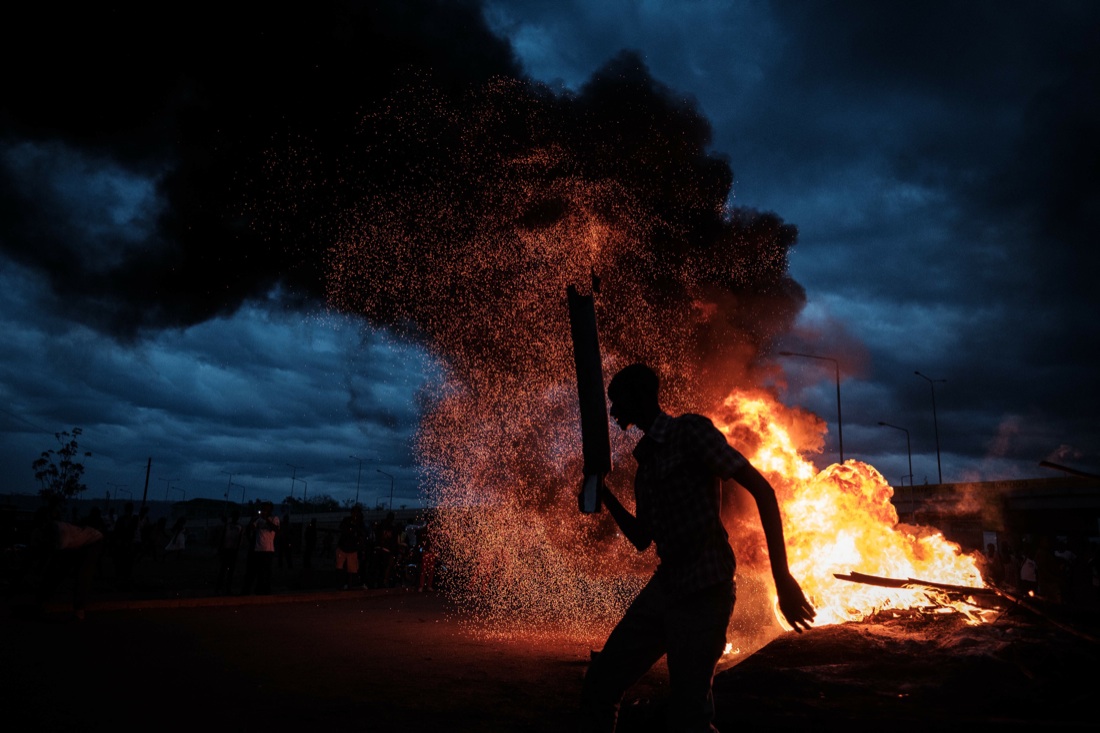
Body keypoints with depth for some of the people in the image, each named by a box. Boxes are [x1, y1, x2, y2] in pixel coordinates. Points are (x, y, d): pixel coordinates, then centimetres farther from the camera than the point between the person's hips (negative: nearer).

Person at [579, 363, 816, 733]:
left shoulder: (691, 431, -8)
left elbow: (763, 490, -13)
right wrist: (604, 494, 10)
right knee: (598, 686, 8)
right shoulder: (645, 461, 16)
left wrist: (782, 578, -19)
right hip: (662, 589, 8)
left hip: (703, 593, -8)